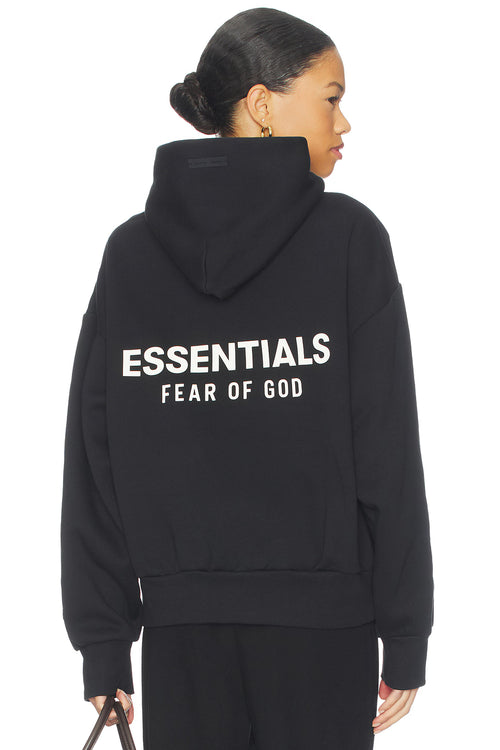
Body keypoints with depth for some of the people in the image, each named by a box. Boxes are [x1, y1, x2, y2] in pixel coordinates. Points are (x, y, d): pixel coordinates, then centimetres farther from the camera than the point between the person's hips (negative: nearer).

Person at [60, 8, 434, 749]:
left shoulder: (130, 251, 3)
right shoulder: (349, 238, -6)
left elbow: (93, 466, 2)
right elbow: (388, 452, -8)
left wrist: (103, 637, 7)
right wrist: (405, 633, -1)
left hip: (181, 621, 3)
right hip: (322, 613, -3)